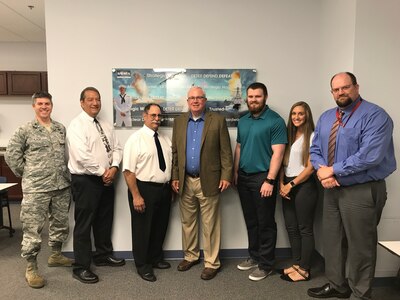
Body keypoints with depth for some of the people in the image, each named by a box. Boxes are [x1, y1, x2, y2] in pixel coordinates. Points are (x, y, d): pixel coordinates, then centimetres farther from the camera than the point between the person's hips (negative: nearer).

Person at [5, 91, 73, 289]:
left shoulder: (61, 129, 10)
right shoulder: (25, 130, -2)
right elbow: (11, 155, 1)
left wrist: (65, 174, 10)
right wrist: (26, 174, 0)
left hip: (62, 186, 5)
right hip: (36, 189, -4)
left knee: (60, 224, 16)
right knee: (32, 229, 2)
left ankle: (55, 256, 36)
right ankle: (31, 269, 17)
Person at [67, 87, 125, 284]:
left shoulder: (105, 126, 12)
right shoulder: (76, 125, -11)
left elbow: (116, 148, 8)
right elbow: (82, 156, -22)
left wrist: (113, 168, -10)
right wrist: (102, 172, -15)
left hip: (106, 179, 8)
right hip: (85, 180, -7)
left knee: (105, 220, 18)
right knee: (84, 224, 2)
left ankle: (103, 255, 36)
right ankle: (81, 267, 16)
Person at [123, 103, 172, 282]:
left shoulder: (165, 139, 8)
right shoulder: (135, 139, -11)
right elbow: (128, 170, -16)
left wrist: (171, 187, 9)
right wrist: (136, 196, -20)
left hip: (165, 189, 6)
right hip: (144, 189, -6)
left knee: (160, 227, 20)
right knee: (142, 228, 9)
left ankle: (156, 258, 42)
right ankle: (143, 265, 29)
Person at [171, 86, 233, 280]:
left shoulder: (218, 121, -2)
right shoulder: (179, 122, 9)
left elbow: (225, 151, -3)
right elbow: (175, 152, 9)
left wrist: (226, 176, -10)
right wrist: (175, 177, 4)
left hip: (208, 180, -4)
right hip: (185, 181, 4)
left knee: (210, 224, 5)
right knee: (187, 221, 16)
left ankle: (212, 263, 20)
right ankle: (190, 256, 34)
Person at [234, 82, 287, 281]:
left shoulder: (275, 121, -10)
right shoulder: (242, 121, 11)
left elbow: (277, 153, -15)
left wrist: (270, 180, -20)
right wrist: (235, 172, 10)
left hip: (262, 177, -6)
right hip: (243, 177, 6)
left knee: (265, 223, 5)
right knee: (250, 221, 16)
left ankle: (266, 264, 19)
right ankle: (254, 256, 32)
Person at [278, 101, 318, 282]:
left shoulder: (311, 136, -7)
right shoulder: (289, 136, 13)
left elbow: (310, 167, -11)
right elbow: (283, 163, 12)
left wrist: (291, 184, -10)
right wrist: (281, 184, -1)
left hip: (304, 186, -7)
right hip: (287, 186, 7)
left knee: (305, 229, 3)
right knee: (291, 228, 11)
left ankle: (304, 270, 14)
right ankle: (296, 264, 24)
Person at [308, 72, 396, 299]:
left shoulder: (375, 116, -13)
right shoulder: (326, 118, 11)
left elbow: (370, 156, -25)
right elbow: (315, 150, 9)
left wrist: (332, 170, -18)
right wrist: (322, 172, -12)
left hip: (362, 191, -7)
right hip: (332, 189, 7)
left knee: (360, 246, 7)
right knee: (333, 240, 18)